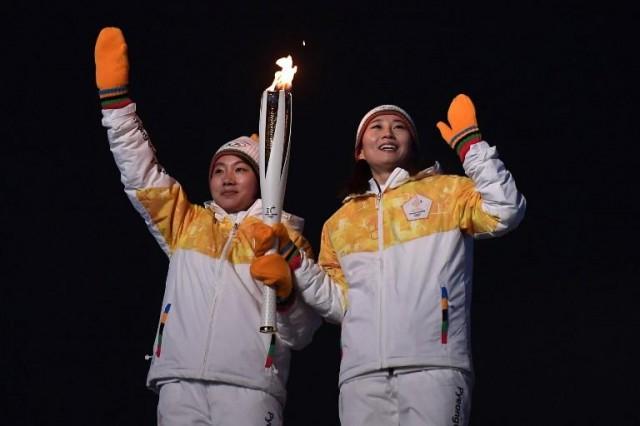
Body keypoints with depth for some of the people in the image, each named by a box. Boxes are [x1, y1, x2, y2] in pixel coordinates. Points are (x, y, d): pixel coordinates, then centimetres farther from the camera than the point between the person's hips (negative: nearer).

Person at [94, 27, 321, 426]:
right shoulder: (186, 223, 21)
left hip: (250, 387, -2)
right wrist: (114, 92, 7)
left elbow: (301, 334, 8)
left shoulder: (286, 237, 12)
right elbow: (140, 173, 14)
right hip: (180, 382, 3)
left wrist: (285, 291, -13)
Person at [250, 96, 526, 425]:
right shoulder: (341, 222, 22)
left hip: (433, 367, -3)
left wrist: (470, 144, -5)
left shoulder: (447, 192, 12)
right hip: (361, 375, 4)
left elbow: (506, 212, -5)